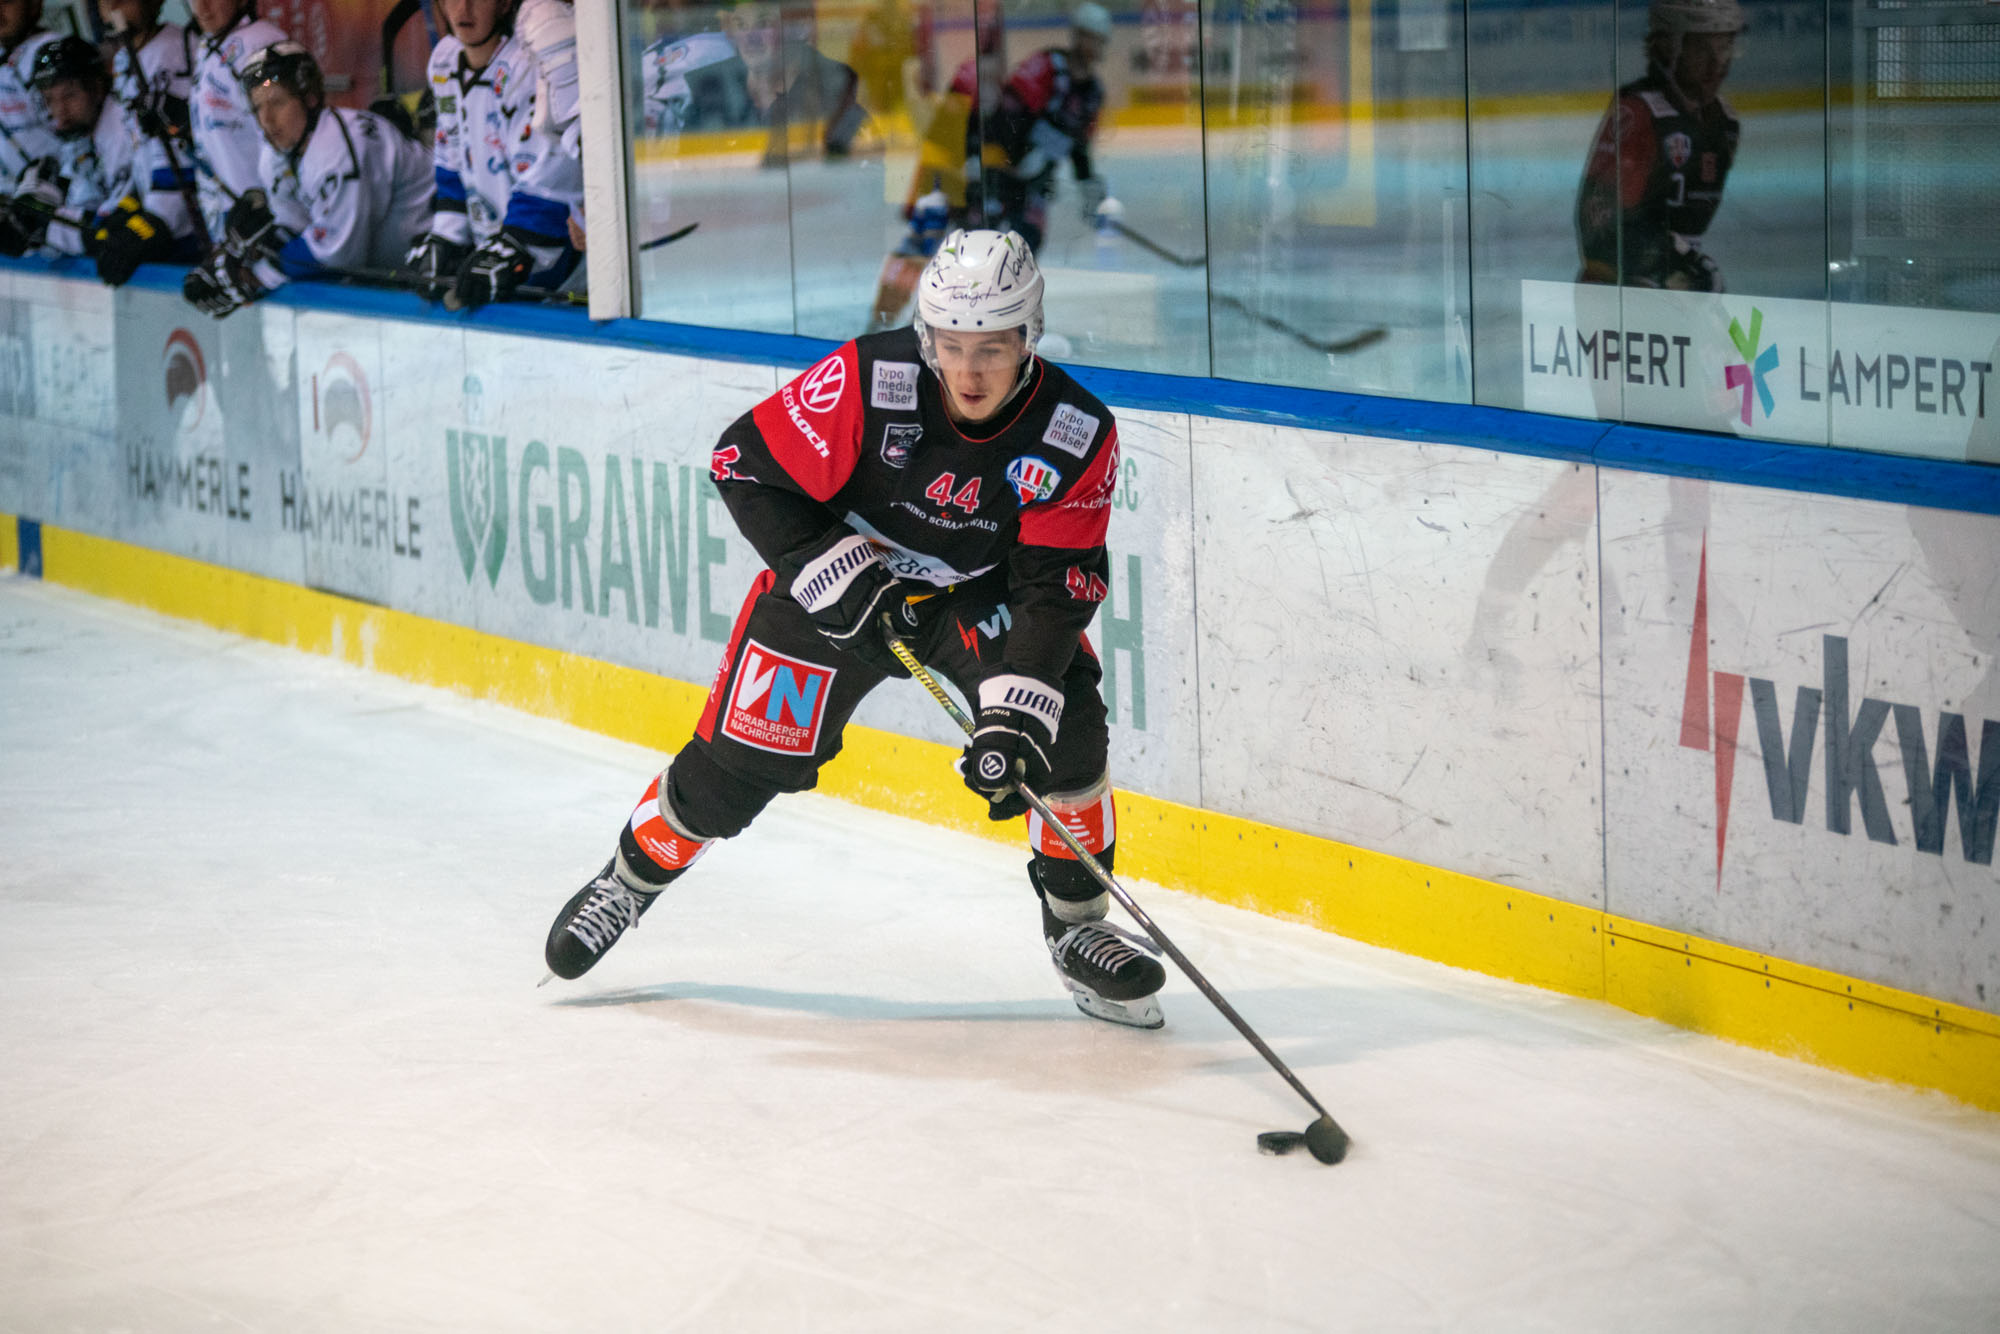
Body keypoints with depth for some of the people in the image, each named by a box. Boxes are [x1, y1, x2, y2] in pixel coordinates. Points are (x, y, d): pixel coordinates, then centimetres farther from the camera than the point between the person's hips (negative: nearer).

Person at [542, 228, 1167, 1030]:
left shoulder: (1077, 436, -24)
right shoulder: (867, 382, -30)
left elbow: (1054, 587, -23)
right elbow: (745, 464, -21)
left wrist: (1015, 712, -35)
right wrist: (834, 575, -24)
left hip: (982, 592, 2)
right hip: (837, 569, -1)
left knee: (1064, 730, -18)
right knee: (739, 757, -3)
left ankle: (1077, 928, 4)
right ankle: (631, 876, 25)